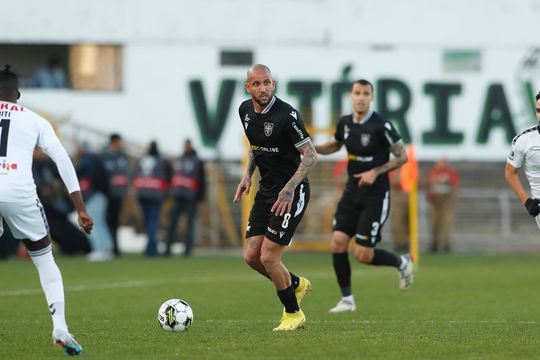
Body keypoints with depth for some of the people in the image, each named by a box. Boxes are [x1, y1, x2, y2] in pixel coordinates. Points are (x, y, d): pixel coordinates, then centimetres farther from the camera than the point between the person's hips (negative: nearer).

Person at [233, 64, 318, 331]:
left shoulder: (286, 115, -20)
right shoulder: (245, 110, 3)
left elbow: (310, 156, -19)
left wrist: (289, 188, -28)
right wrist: (248, 176, 8)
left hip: (290, 193, -8)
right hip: (266, 189, 8)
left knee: (268, 257, -10)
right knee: (251, 256, 4)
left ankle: (293, 314, 10)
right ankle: (296, 285, 29)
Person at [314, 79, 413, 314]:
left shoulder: (381, 126, -15)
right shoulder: (345, 123, 2)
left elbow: (402, 156, -8)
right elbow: (335, 145, 23)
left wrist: (376, 172, -18)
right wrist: (312, 148, 4)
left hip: (375, 196, -6)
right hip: (352, 193, 6)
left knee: (363, 255, -9)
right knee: (338, 243, -8)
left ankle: (402, 263, 21)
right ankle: (347, 300, 6)